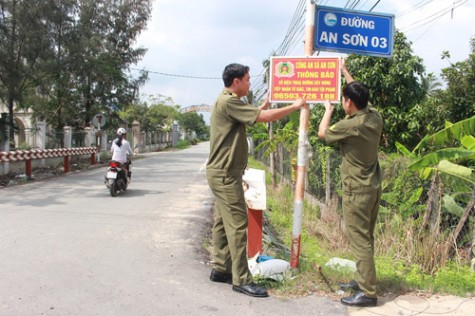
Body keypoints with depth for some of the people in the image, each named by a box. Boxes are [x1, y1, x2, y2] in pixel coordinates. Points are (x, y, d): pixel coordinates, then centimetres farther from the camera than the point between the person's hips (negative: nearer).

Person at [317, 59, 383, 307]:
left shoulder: (350, 125, -21)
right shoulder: (375, 118, 0)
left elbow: (322, 133, -2)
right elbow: (360, 96, 20)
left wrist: (328, 108, 14)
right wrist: (345, 72, 29)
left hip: (357, 190, -8)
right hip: (373, 187, 9)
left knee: (360, 241, -3)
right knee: (365, 238, 17)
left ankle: (368, 292, 2)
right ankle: (361, 280, 29)